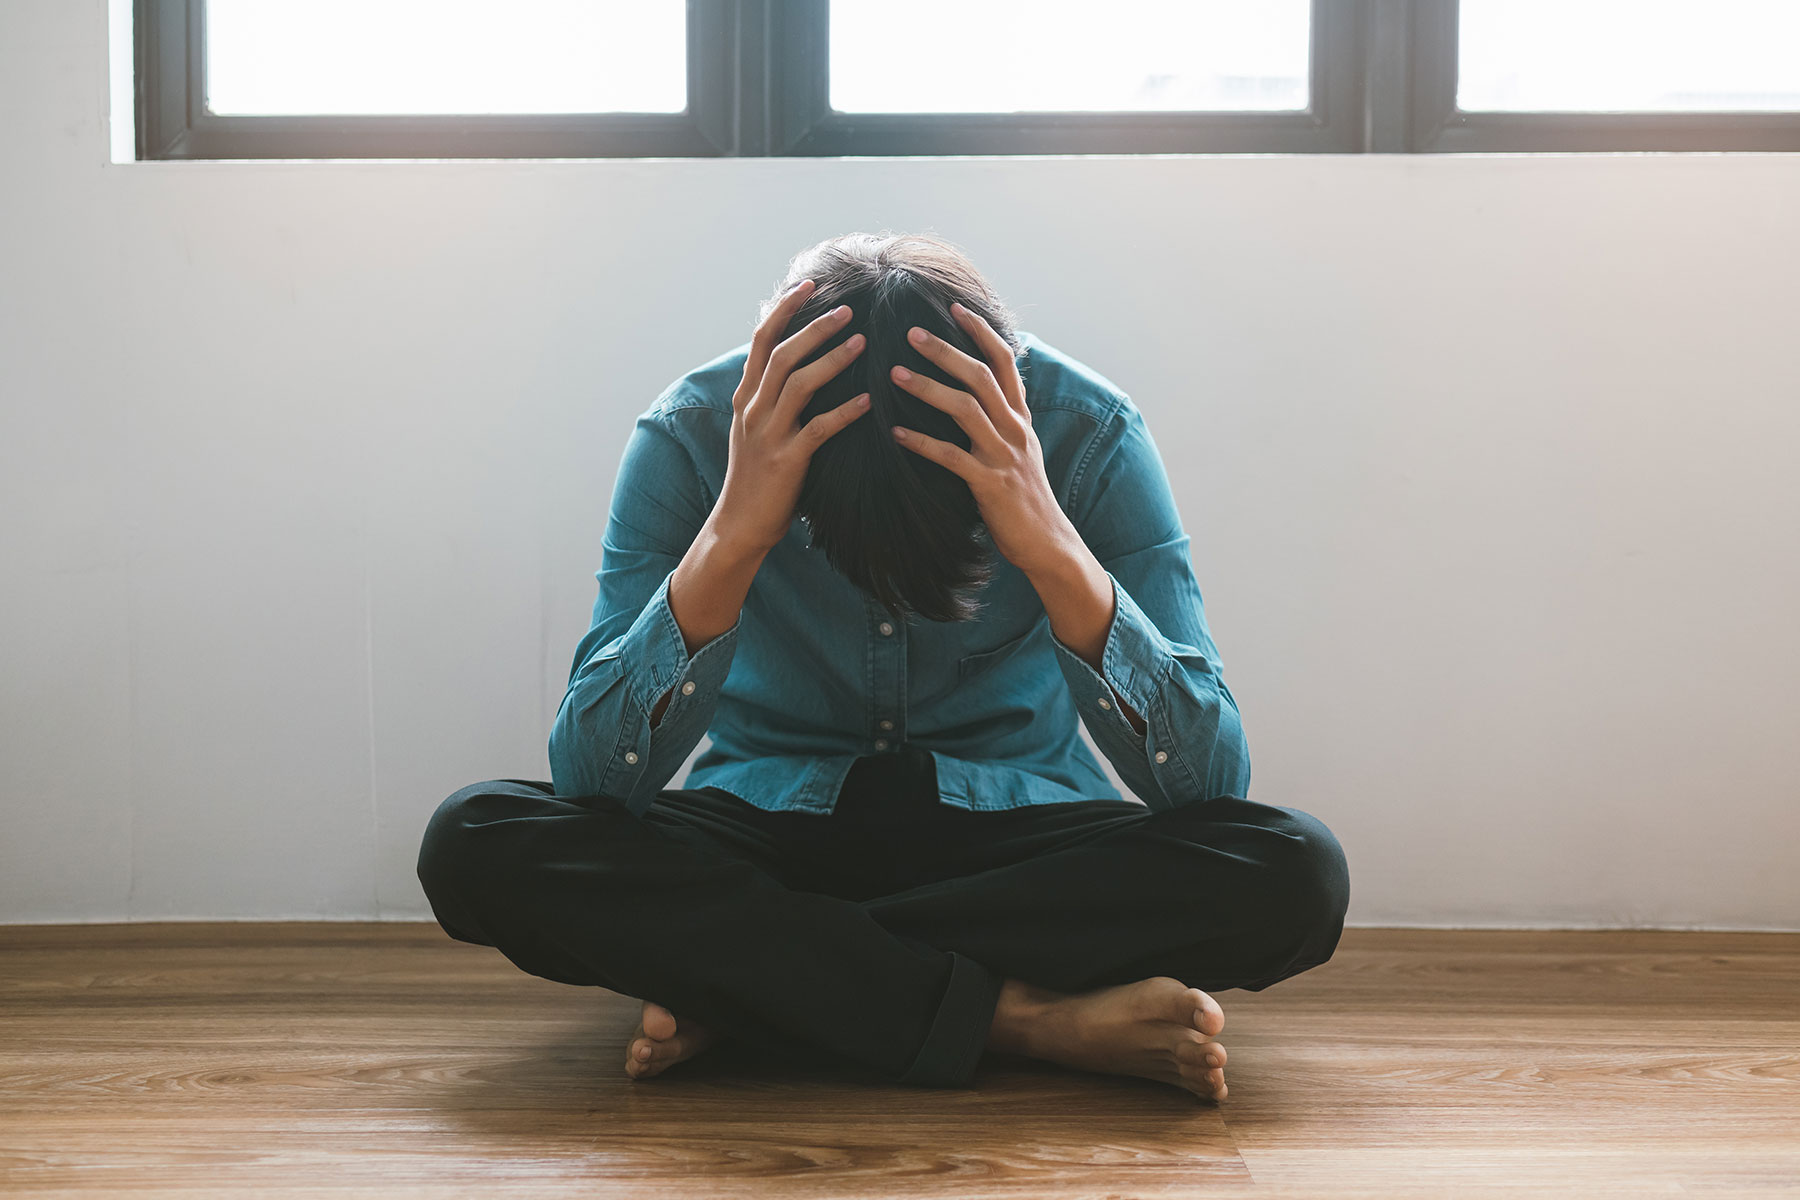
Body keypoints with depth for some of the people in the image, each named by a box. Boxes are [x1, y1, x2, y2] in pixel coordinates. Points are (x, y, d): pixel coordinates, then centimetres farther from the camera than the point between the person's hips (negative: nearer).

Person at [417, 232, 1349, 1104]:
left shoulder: (1087, 431, -18)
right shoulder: (693, 435, -18)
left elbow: (1208, 782, -22)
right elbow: (590, 778, -23)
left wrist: (1054, 550, -36)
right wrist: (731, 539, -37)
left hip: (1012, 829, 0)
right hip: (770, 825, 1)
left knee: (1295, 871, -29)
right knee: (474, 845, -27)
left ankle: (738, 983, -21)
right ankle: (1027, 1018, -27)